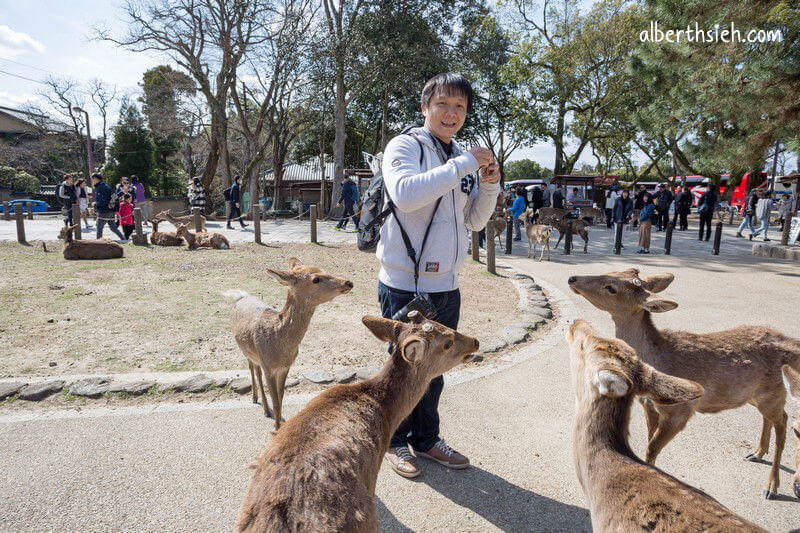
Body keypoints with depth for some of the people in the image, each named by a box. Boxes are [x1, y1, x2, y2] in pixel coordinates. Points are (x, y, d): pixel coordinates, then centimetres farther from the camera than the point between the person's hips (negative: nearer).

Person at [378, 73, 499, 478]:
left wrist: (490, 185, -2)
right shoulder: (405, 146, -8)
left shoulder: (464, 159, 11)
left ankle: (426, 439, 37)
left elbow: (474, 221, 15)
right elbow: (405, 193, -29)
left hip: (446, 286, 6)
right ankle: (396, 441, 30)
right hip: (405, 284, -6)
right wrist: (463, 165, -24)